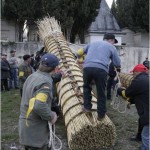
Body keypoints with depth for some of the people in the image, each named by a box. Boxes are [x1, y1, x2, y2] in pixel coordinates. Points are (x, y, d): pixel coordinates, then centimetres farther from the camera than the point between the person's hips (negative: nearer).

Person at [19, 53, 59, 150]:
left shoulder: (32, 76, 5)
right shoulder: (45, 82, -23)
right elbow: (39, 106, -34)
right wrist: (51, 116, -18)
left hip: (26, 124, 8)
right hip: (35, 131, -8)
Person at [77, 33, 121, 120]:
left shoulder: (92, 43, 28)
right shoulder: (111, 47, 18)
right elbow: (118, 64, 16)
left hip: (87, 67, 3)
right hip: (101, 69, -3)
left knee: (86, 87, 27)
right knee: (101, 93, 10)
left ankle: (87, 107, 25)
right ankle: (101, 114, 19)